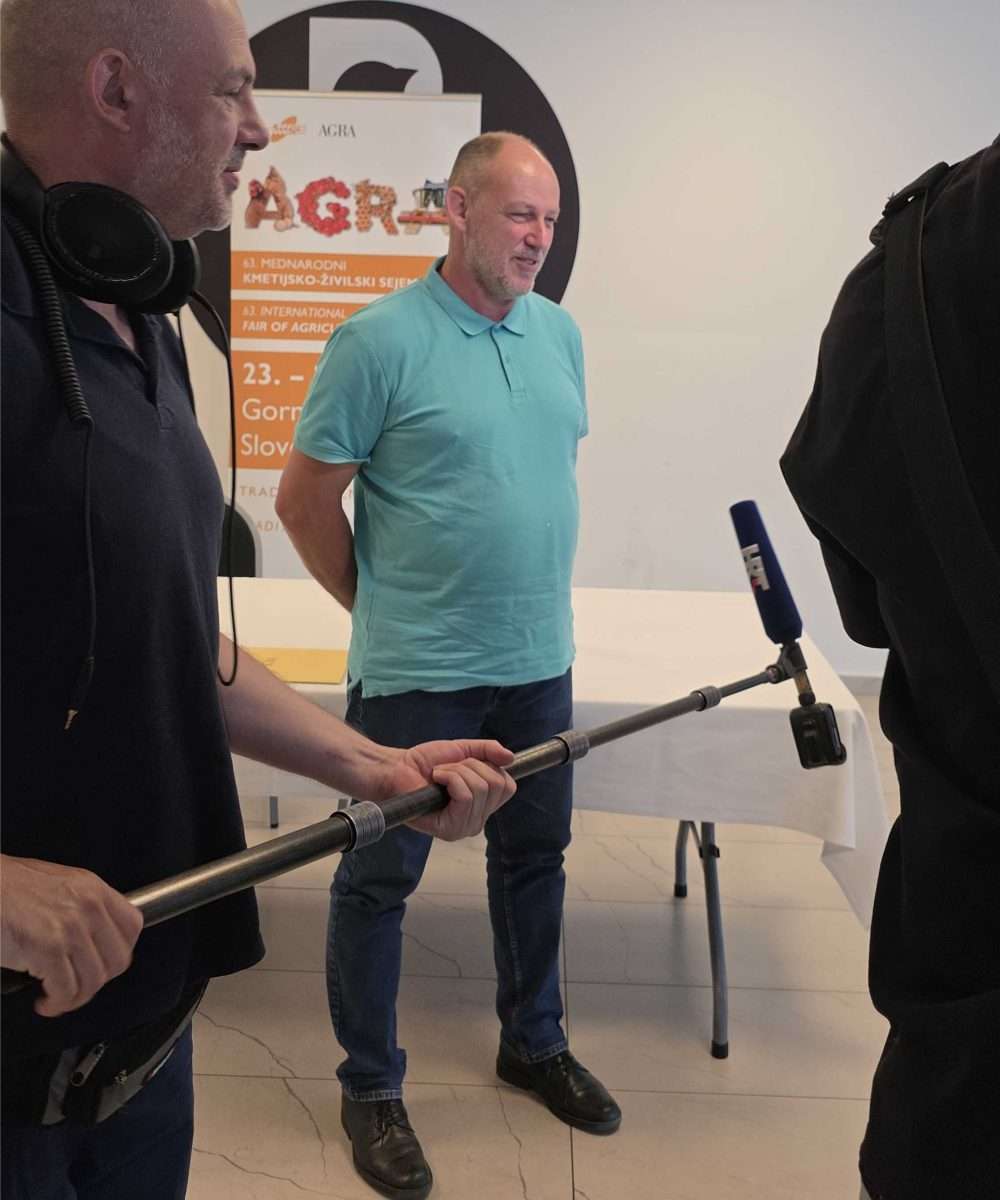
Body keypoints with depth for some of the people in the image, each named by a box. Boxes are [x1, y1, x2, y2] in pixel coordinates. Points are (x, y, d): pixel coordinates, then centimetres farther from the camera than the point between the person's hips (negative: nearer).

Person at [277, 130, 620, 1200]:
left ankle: (534, 1042, 41)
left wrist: (532, 595, 15)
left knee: (534, 855, 19)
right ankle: (371, 1089, 27)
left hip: (538, 659, 7)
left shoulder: (560, 332, 7)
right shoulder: (380, 339, -13)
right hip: (415, 671, -6)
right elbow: (304, 500, -8)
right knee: (380, 876, 7)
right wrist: (382, 606, 0)